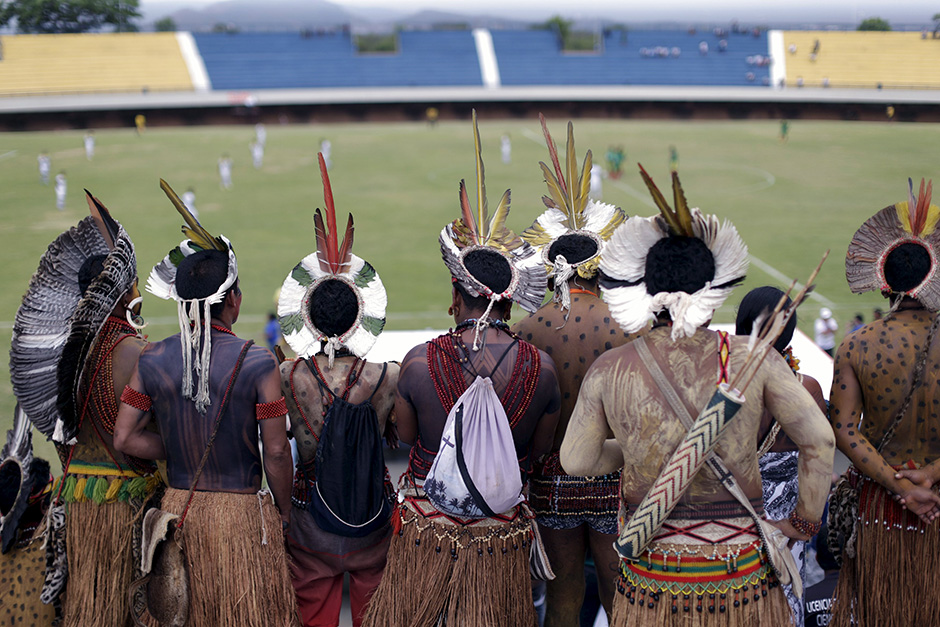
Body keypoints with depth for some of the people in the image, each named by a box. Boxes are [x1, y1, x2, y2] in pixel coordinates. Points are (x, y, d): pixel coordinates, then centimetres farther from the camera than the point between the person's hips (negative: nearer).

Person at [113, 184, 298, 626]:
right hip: (241, 513, -4)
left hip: (178, 510, 4)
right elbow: (276, 451, -12)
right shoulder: (257, 363, -14)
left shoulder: (152, 361, -3)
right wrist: (284, 511, 1)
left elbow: (125, 438, 0)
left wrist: (179, 453, 10)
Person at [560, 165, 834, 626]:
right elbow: (819, 439, -5)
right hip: (741, 577, 0)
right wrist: (804, 520, 7)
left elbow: (575, 460, 2)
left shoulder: (609, 371, -8)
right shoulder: (753, 360, -10)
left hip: (651, 578, 1)